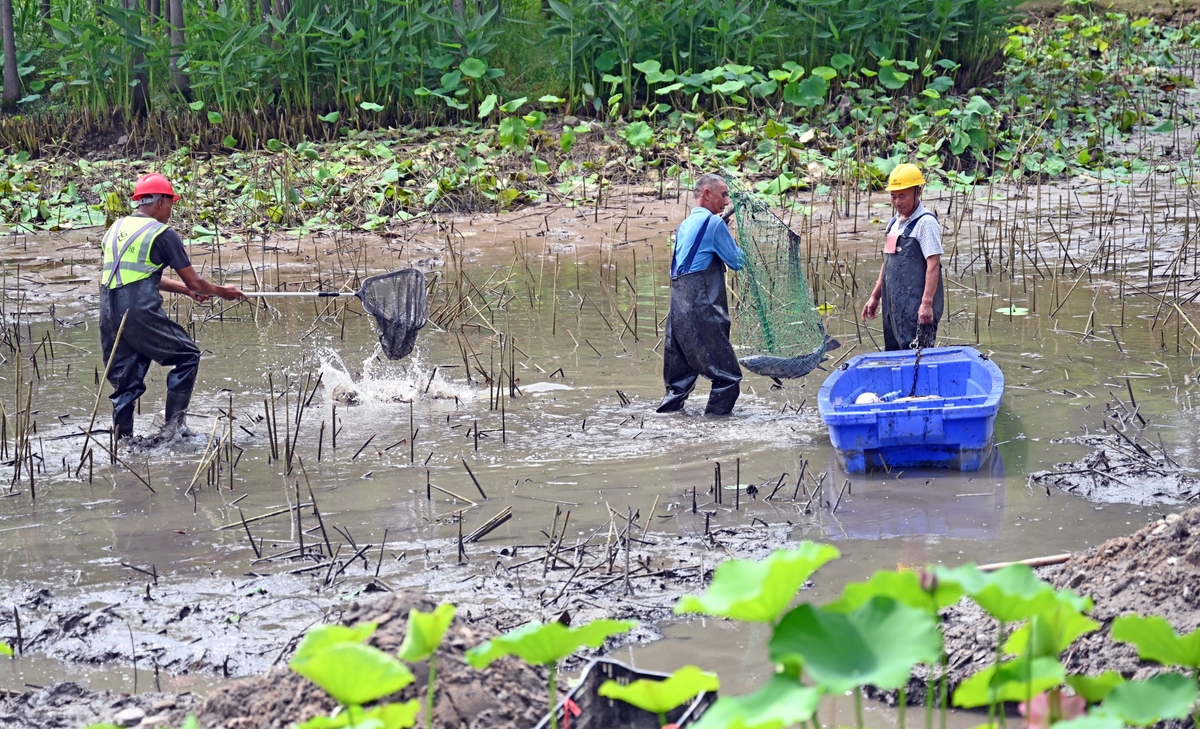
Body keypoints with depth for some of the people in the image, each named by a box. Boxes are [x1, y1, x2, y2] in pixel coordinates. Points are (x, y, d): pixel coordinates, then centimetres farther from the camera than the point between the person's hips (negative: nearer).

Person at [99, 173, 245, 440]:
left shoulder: (116, 230, 19)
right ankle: (173, 426, 4)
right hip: (140, 313, -7)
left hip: (109, 314, 7)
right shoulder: (163, 234, -3)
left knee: (126, 382, 13)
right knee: (187, 356, 9)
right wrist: (221, 292, 19)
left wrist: (185, 289, 34)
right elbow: (194, 282, 0)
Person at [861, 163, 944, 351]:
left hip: (916, 307, -9)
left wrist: (927, 303, -23)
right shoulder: (895, 223, 16)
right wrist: (875, 296, 23)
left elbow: (933, 265, -17)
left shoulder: (926, 222, -10)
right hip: (893, 304, 9)